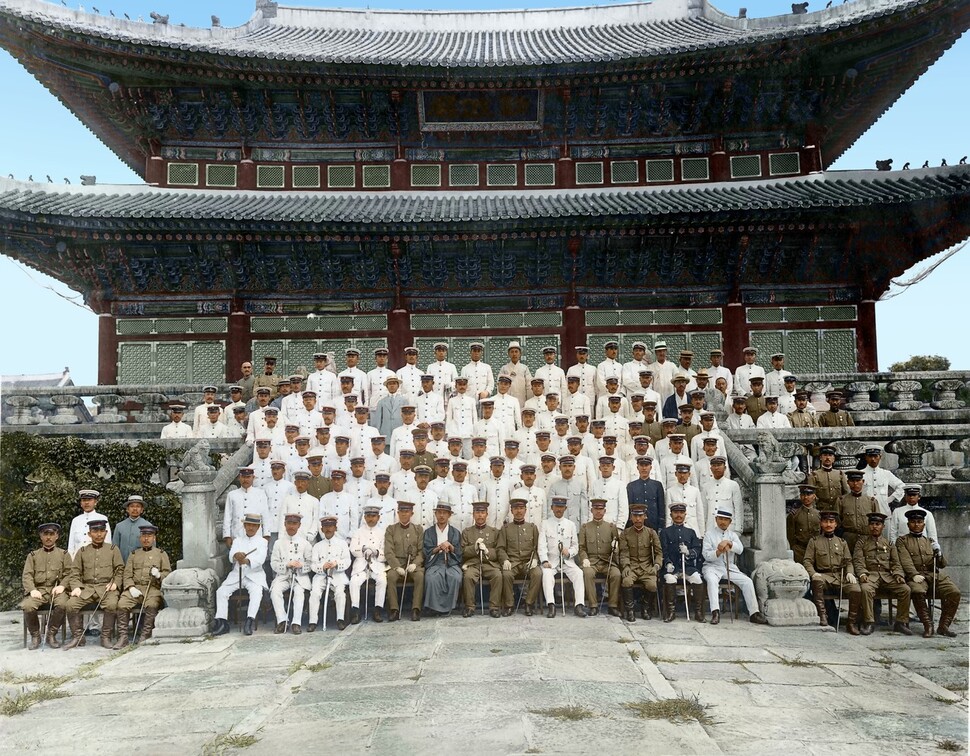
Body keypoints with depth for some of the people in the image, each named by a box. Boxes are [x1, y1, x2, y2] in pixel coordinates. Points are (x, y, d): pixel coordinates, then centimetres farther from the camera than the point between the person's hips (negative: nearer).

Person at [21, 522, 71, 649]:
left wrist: (62, 586, -11)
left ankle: (51, 635, -12)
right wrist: (32, 589, -11)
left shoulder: (64, 554, 18)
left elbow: (69, 574, 9)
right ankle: (35, 636, -7)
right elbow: (26, 575, 8)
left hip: (57, 590, -1)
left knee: (62, 604, -35)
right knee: (27, 606, -32)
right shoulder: (33, 555, 20)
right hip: (38, 590, 1)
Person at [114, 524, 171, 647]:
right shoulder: (134, 554, 23)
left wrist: (159, 575, -11)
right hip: (135, 588, 2)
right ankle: (123, 637, -20)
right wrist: (131, 588, -6)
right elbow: (127, 575, 13)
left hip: (153, 589, -2)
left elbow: (168, 573, 12)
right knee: (122, 604, -27)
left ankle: (145, 635, -25)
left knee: (151, 605, -34)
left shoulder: (161, 554, 18)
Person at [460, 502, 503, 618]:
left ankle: (494, 606, -21)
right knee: (468, 576, -33)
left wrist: (487, 551, -10)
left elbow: (498, 553, 10)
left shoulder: (495, 531, 16)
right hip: (472, 564, 0)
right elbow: (462, 552, 7)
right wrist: (474, 547, -11)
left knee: (498, 575, -32)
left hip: (490, 564, 0)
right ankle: (469, 607, -19)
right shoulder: (466, 532, 16)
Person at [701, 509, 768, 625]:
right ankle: (715, 612, -39)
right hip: (713, 567, -3)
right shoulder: (709, 533, 5)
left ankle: (754, 613, -13)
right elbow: (706, 554, -5)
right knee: (711, 580, -35)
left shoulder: (733, 535, 14)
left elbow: (740, 549, -6)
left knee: (747, 581, -18)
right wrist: (719, 552, -23)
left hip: (730, 567, 3)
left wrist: (728, 542, -23)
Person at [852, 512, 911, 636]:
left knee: (905, 589, -23)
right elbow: (858, 561, 2)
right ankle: (869, 622, -23)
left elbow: (896, 563, 14)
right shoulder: (862, 542, 13)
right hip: (870, 575, -3)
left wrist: (898, 575, -7)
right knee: (866, 589, -35)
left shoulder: (889, 544, 20)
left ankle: (901, 622, -10)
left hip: (887, 576, 3)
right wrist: (862, 574, -17)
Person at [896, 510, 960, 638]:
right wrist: (915, 575, -23)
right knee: (918, 592, -36)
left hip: (935, 575, 4)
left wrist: (938, 554, -4)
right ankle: (928, 625, -19)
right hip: (916, 577, -4)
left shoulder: (929, 541, 24)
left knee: (954, 592, -21)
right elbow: (905, 560, -5)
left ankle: (943, 626, -8)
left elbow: (942, 565, 18)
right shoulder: (902, 541, 11)